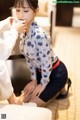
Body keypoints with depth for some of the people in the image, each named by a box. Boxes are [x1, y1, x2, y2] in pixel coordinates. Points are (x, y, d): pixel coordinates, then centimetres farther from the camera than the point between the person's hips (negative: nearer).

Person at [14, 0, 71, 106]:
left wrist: (43, 84, -10)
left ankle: (60, 88, 18)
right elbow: (29, 58, 3)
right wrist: (34, 79, 6)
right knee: (22, 101, 14)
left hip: (57, 72, -7)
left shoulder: (39, 35, -32)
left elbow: (46, 63, -24)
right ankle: (55, 88, 28)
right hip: (41, 71, 8)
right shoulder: (22, 32, -6)